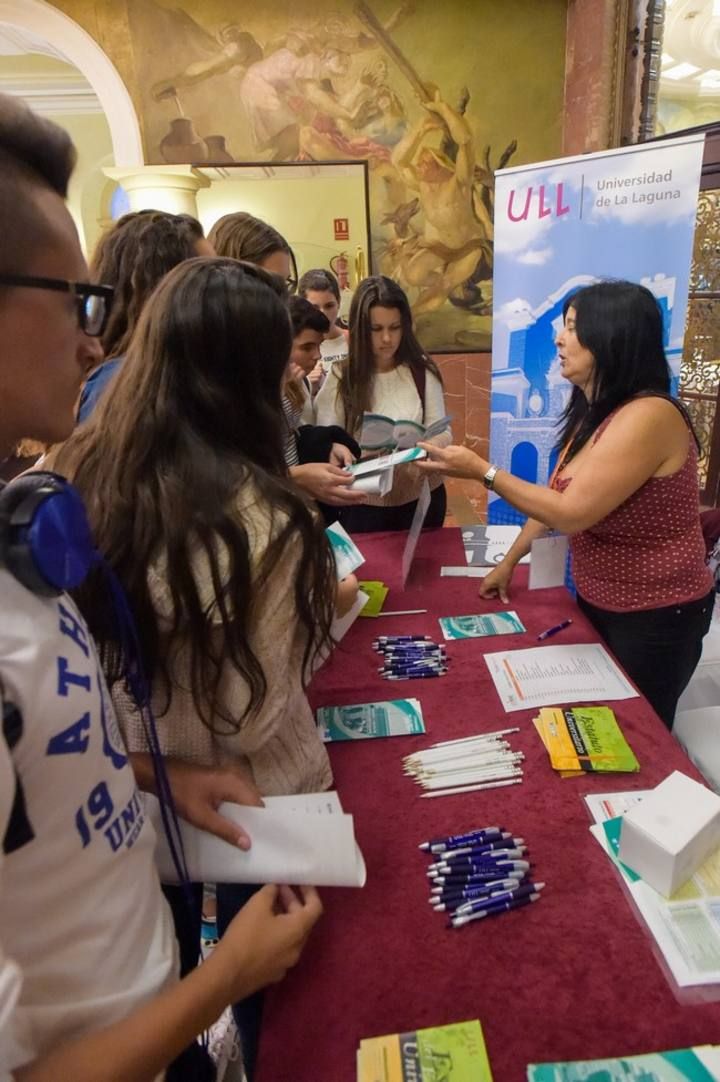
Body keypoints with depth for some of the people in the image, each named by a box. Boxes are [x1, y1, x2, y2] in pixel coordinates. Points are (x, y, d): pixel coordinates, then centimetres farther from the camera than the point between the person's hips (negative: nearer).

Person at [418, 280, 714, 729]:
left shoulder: (648, 415, -27)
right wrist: (509, 562, 7)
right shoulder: (593, 413, 4)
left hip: (655, 617, -8)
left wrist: (481, 470, -24)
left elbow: (571, 514, -29)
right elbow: (556, 496, 10)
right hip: (597, 602, 8)